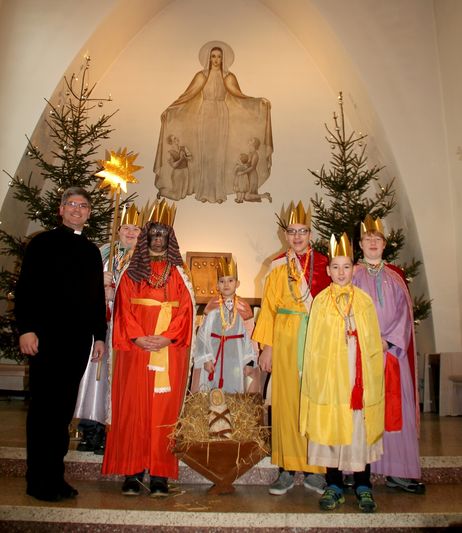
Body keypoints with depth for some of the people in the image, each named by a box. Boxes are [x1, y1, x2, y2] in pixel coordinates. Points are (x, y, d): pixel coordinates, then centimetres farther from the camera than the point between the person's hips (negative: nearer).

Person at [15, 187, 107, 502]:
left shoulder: (92, 251, 16)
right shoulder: (43, 243, 3)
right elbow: (25, 287, -3)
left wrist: (100, 335, 11)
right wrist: (26, 328, -13)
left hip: (79, 339, 4)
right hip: (46, 336, -4)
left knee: (64, 409, 9)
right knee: (44, 407, 1)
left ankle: (55, 476, 20)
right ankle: (39, 481, 12)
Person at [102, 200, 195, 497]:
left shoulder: (178, 274, 10)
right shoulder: (132, 272, 11)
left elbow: (185, 309, 1)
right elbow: (124, 308, 2)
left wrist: (165, 338, -13)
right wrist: (139, 338, -12)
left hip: (169, 351, 0)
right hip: (136, 349, 0)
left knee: (164, 409, 0)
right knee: (133, 408, 0)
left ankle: (160, 474, 7)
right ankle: (133, 473, 7)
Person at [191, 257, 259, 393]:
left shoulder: (243, 307, -2)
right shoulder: (212, 306, -3)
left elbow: (250, 336, -1)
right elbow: (204, 333, -2)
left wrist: (249, 362, -4)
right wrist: (206, 358, -8)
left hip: (235, 355, 1)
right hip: (215, 353, 0)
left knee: (233, 388, 8)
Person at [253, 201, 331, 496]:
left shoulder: (323, 263, 7)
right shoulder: (279, 266, 7)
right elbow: (269, 306, 5)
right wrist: (267, 346, -1)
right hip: (285, 339, 0)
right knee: (286, 399, 3)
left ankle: (313, 468, 16)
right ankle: (288, 469, 15)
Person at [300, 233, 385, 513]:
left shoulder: (364, 301, 4)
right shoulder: (320, 301, 2)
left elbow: (374, 342, 6)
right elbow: (313, 344, 3)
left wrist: (374, 375, 1)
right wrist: (315, 375, -2)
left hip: (360, 374, 1)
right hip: (329, 373, 0)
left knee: (361, 427, 6)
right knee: (331, 426, 5)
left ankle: (363, 485, 22)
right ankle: (334, 485, 21)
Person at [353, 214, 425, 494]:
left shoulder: (395, 276, 14)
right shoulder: (352, 274, 7)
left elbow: (403, 311, 6)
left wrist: (388, 340, -7)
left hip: (393, 349, 3)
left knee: (396, 406, 1)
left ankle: (398, 471, 9)